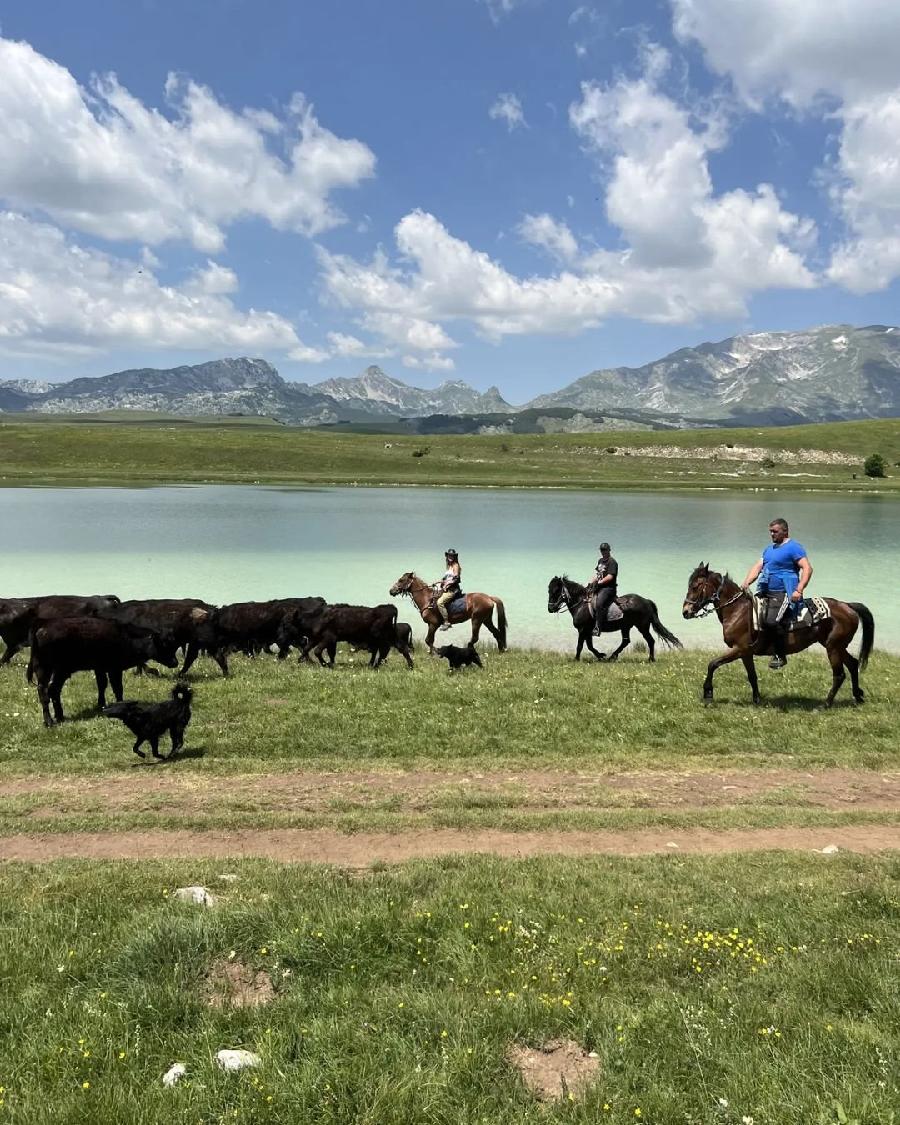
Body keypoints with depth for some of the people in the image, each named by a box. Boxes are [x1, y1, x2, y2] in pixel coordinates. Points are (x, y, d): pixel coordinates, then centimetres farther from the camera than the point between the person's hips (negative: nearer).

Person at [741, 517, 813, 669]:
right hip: (765, 592, 9)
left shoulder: (794, 547, -4)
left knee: (771, 621, -27)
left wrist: (799, 590, -25)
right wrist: (747, 582, -3)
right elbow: (757, 566, 15)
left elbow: (807, 568, -14)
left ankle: (780, 656, -14)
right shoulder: (769, 549, 22)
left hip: (783, 594, -9)